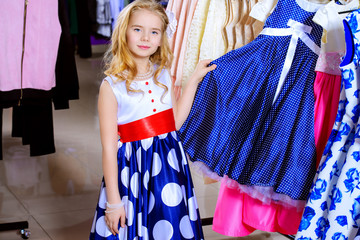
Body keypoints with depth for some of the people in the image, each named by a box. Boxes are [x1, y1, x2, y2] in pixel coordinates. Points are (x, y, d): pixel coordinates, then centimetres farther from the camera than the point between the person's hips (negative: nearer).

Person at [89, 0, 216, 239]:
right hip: (134, 169, -5)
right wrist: (113, 201, -11)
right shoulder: (112, 86, -11)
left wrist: (194, 80, 9)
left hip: (169, 165, 5)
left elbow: (176, 121, 8)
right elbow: (109, 148, -11)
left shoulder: (163, 75, 5)